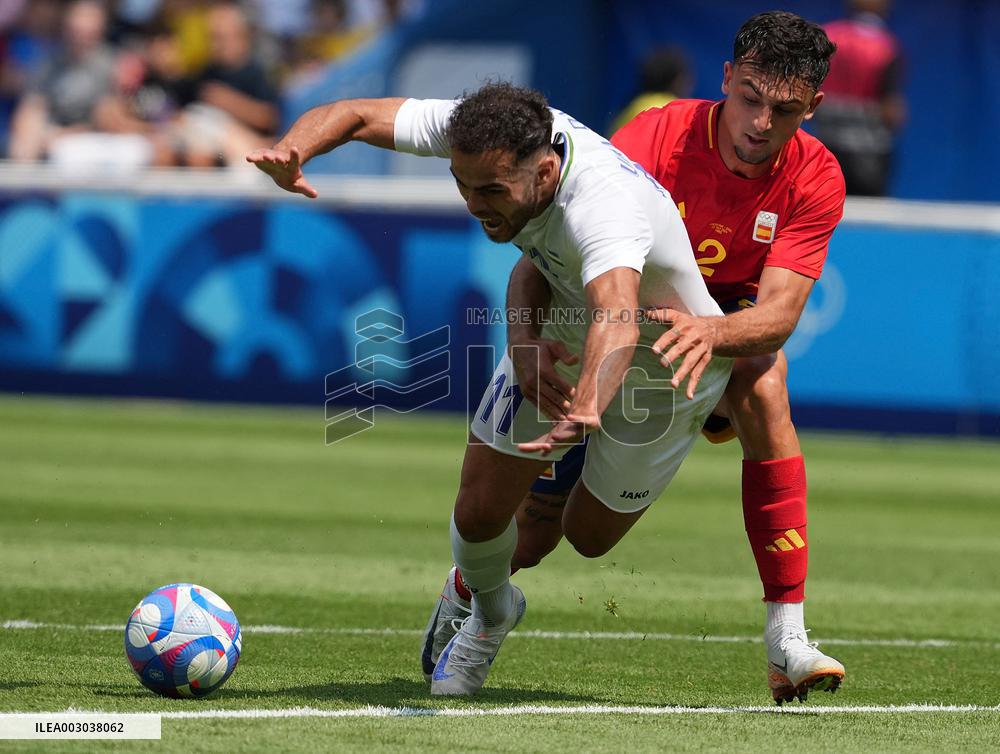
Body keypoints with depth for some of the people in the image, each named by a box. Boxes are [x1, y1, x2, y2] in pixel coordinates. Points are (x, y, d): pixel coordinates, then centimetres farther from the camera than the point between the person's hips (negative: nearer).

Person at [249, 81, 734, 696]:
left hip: (666, 364, -5)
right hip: (560, 333, 5)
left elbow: (617, 317, -65)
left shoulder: (605, 208, -47)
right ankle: (489, 614, 32)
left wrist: (587, 409, -84)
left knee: (589, 537, 7)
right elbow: (355, 115, -19)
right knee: (480, 511, -1)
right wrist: (292, 151, -42)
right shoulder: (488, 136, -28)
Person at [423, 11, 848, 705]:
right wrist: (526, 343, -52)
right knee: (541, 517, -6)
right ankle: (461, 598, 36)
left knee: (763, 380, -35)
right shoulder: (653, 140, -28)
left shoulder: (814, 179, -21)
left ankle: (787, 642, -34)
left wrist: (711, 332, -55)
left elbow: (780, 310, -32)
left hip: (727, 322, 1)